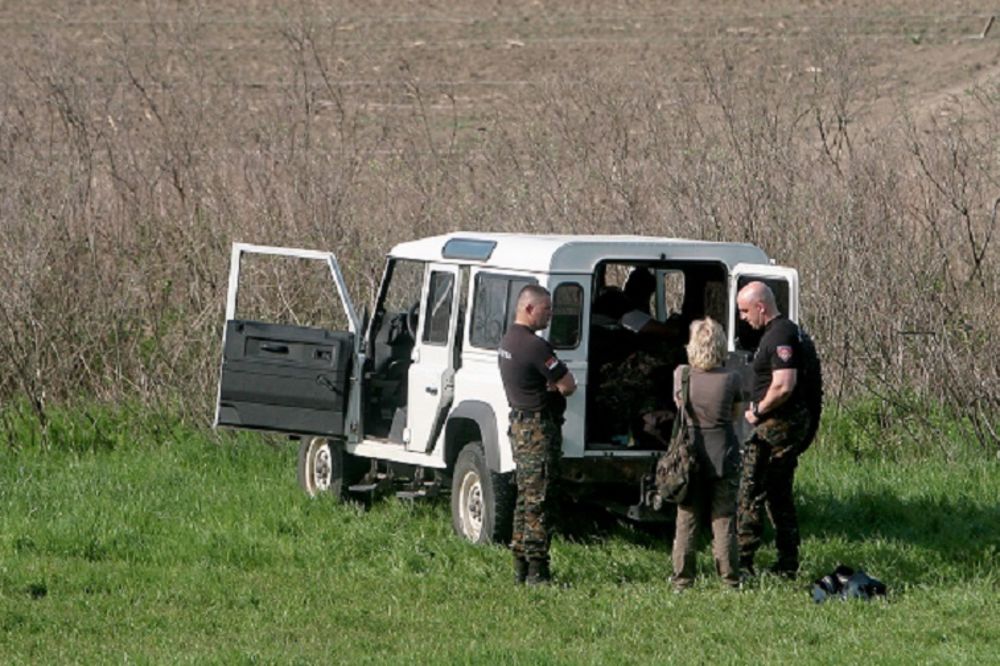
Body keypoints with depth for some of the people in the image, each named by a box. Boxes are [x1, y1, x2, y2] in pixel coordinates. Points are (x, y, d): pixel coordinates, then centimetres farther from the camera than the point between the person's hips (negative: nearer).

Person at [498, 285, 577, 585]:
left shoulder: (507, 342, 12)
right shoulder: (534, 346, -20)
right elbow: (568, 385, -19)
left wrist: (547, 385, 0)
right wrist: (556, 386, 1)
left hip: (520, 424, 10)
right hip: (539, 429, -10)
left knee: (525, 498, 15)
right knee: (539, 501, -7)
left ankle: (521, 566, 18)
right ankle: (536, 570, -7)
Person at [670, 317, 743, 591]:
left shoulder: (681, 375, -7)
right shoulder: (731, 379, -8)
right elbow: (735, 414, 5)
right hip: (723, 454, -1)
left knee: (687, 519, 9)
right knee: (724, 518, 6)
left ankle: (682, 580, 10)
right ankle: (730, 579, 7)